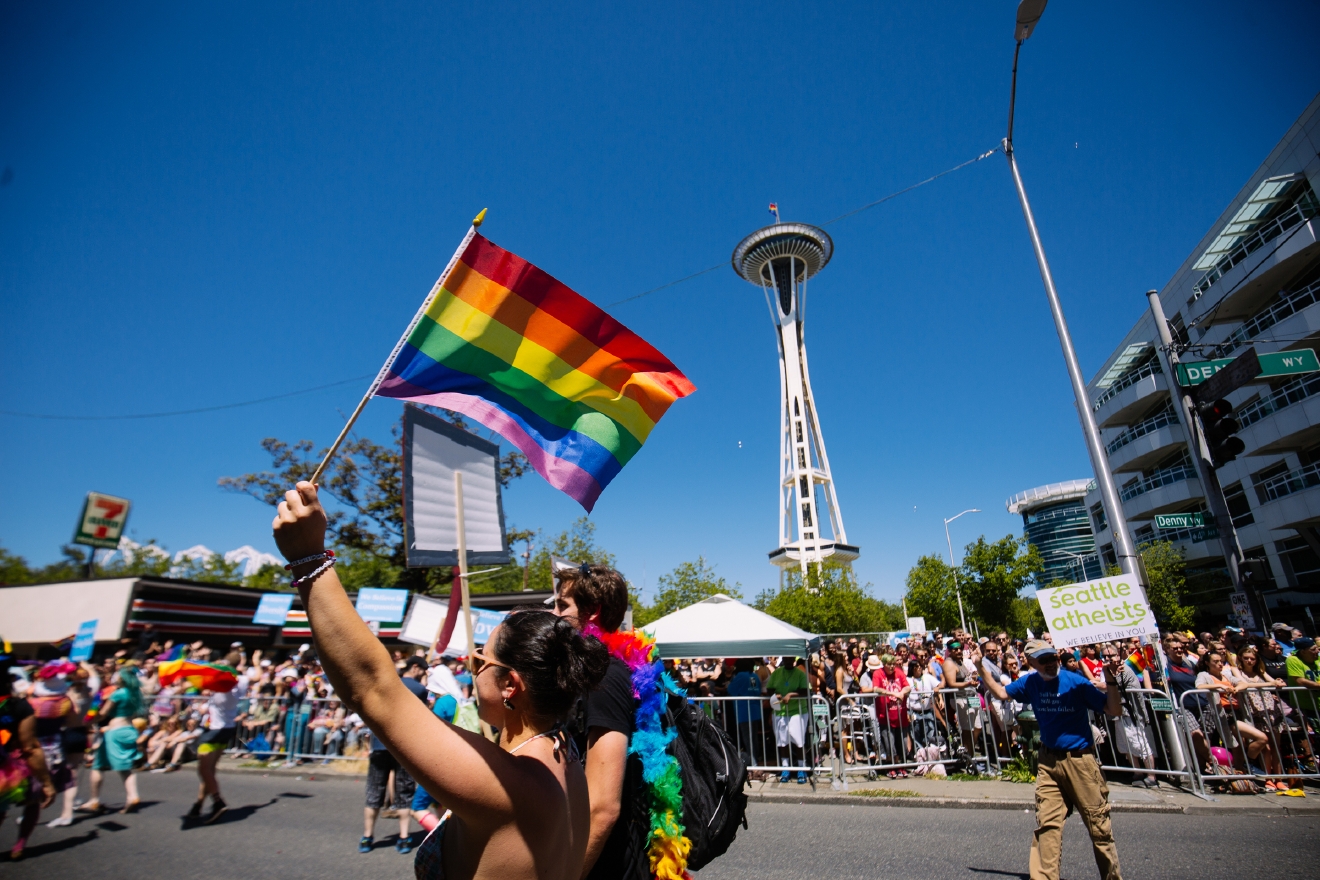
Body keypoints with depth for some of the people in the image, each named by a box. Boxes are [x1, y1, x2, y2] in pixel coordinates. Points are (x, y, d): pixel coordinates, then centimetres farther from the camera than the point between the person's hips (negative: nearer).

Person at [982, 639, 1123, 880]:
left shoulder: (1076, 682, -12)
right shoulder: (1031, 682, 1)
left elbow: (1115, 711, -13)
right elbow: (1002, 693, 16)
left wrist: (1110, 679, -25)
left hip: (1080, 760, -3)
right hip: (1048, 761, 3)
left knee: (1099, 824, 5)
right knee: (1046, 825, 2)